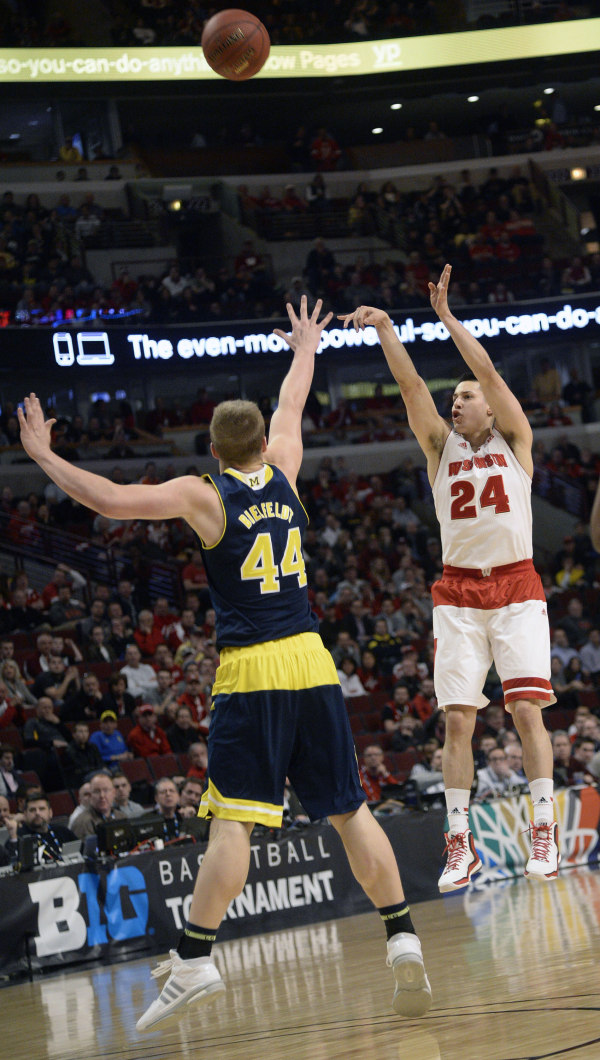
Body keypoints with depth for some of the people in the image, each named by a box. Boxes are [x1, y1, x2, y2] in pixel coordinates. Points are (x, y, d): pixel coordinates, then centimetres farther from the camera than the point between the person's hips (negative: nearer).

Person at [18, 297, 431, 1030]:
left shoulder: (203, 495, -2)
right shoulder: (283, 474, 10)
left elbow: (111, 501, -11)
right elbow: (291, 406, 30)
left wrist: (45, 455, 2)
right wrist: (305, 347, 48)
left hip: (249, 672, -4)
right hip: (311, 663, 4)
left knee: (232, 823, -9)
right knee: (350, 810, 9)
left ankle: (194, 961, -14)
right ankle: (403, 941, 7)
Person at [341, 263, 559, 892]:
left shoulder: (513, 440, 6)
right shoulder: (442, 446, 12)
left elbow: (489, 372, -6)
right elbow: (411, 386, 0)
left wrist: (446, 315, -8)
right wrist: (384, 327, -12)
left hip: (517, 587, -2)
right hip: (458, 594, 2)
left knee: (527, 709, -10)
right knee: (458, 719, -3)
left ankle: (544, 835, -5)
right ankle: (460, 845, 1)